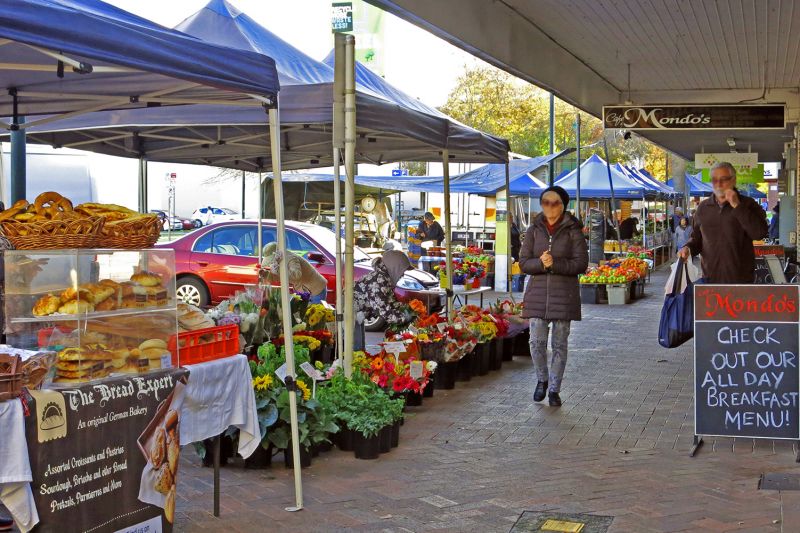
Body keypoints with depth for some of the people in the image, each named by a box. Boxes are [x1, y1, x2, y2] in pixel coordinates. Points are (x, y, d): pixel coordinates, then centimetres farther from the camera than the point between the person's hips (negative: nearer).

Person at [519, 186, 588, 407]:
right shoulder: (534, 229, 8)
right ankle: (542, 379, 21)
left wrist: (555, 263, -18)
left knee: (559, 343, 3)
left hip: (564, 293, -2)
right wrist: (540, 263, -16)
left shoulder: (572, 230, 1)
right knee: (536, 341, -5)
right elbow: (524, 262, 4)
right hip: (538, 291, 2)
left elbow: (581, 263, -6)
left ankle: (554, 389, 15)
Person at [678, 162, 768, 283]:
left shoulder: (747, 204, 2)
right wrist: (688, 248, -1)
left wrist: (737, 206, -15)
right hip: (710, 277, 3)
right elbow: (697, 237, 22)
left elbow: (760, 233, -14)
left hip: (741, 278, -3)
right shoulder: (703, 207, 12)